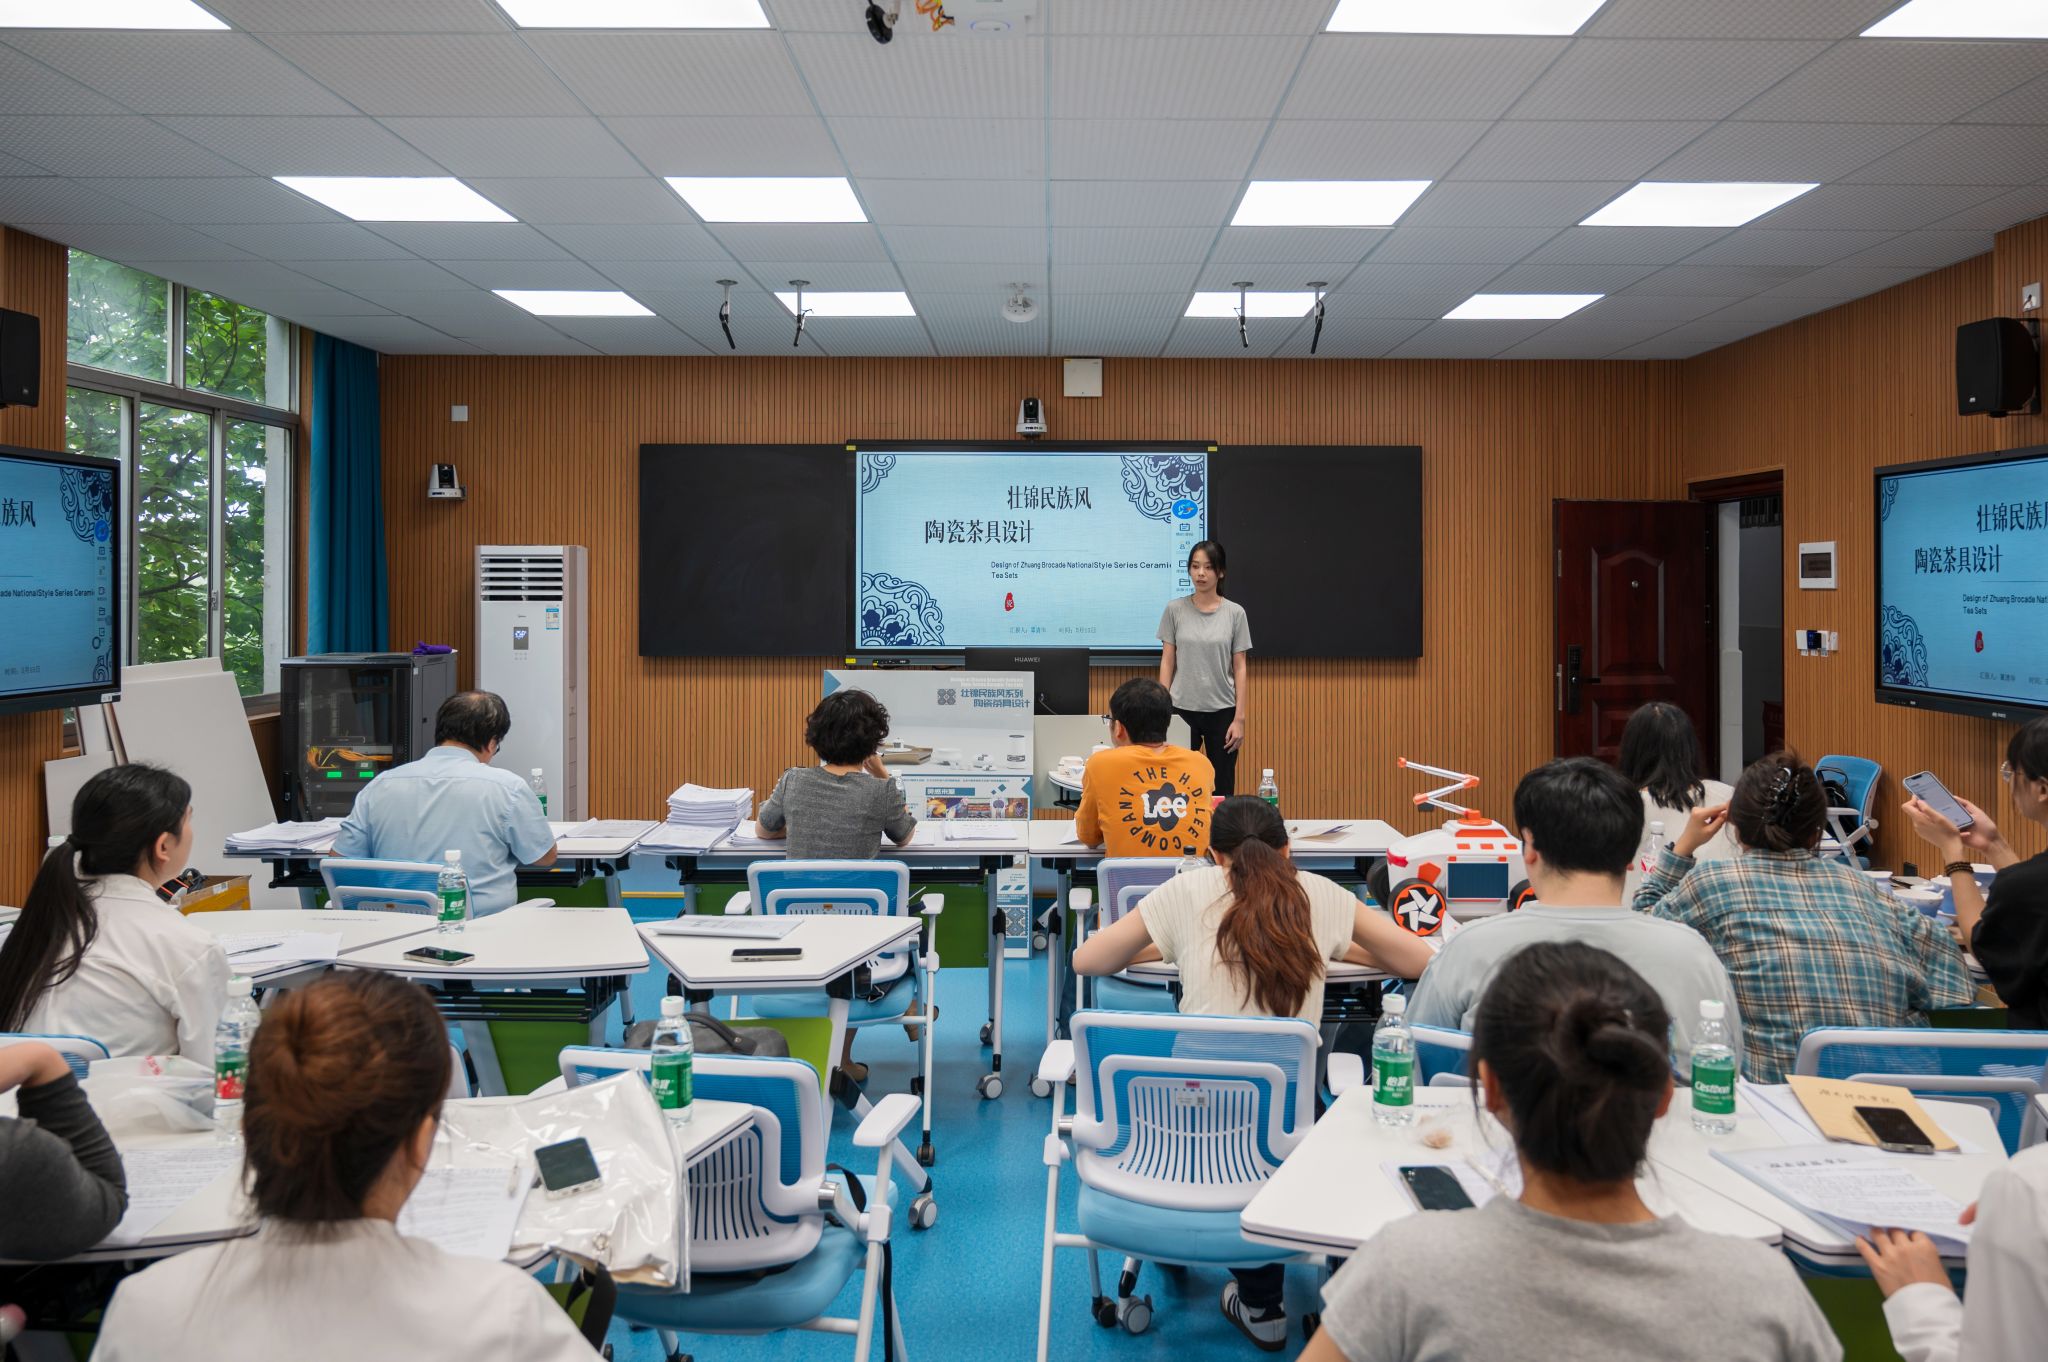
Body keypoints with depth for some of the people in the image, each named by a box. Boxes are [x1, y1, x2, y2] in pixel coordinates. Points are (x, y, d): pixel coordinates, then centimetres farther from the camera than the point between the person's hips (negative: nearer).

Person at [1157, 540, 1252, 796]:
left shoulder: (1235, 613, -1)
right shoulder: (1175, 609, 0)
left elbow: (1239, 668, 0)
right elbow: (1167, 663, 2)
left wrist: (1239, 718, -5)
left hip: (1222, 712, 0)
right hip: (1182, 709, 0)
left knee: (1222, 789, 5)